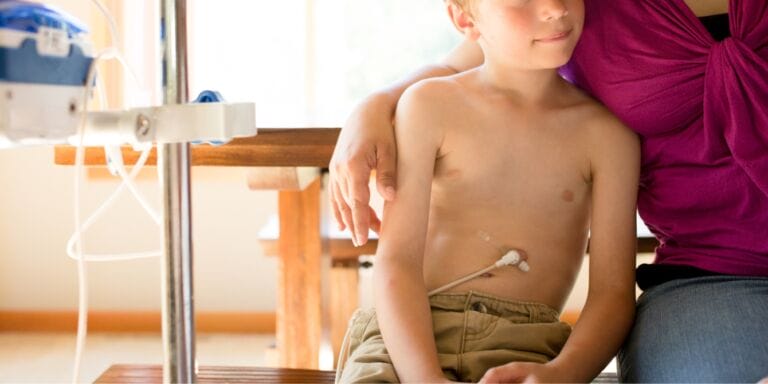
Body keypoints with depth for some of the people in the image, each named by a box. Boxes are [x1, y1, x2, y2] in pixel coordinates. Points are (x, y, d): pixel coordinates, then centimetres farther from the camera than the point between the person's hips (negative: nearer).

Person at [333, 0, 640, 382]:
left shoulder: (606, 134, 6)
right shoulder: (429, 106, 3)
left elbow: (613, 292, 2)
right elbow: (397, 262, -5)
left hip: (523, 347, 0)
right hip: (406, 330, 0)